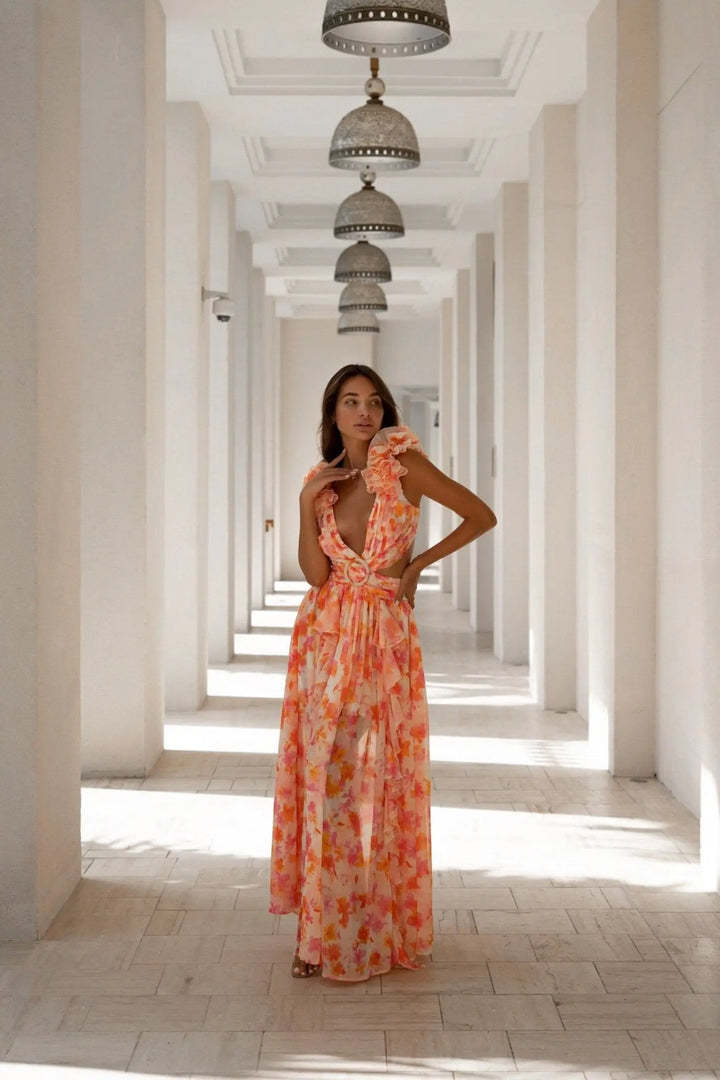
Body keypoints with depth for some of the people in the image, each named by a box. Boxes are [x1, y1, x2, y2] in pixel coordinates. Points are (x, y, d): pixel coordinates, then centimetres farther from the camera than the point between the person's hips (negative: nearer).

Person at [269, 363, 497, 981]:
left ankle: (371, 934, 9)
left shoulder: (402, 466, -4)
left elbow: (482, 516, -2)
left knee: (376, 777, -2)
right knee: (321, 774, 3)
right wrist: (307, 505, -10)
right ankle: (321, 930, 14)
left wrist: (417, 564, -2)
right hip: (325, 637, 4)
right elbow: (315, 572, -1)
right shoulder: (322, 481, 8)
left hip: (385, 635, -4)